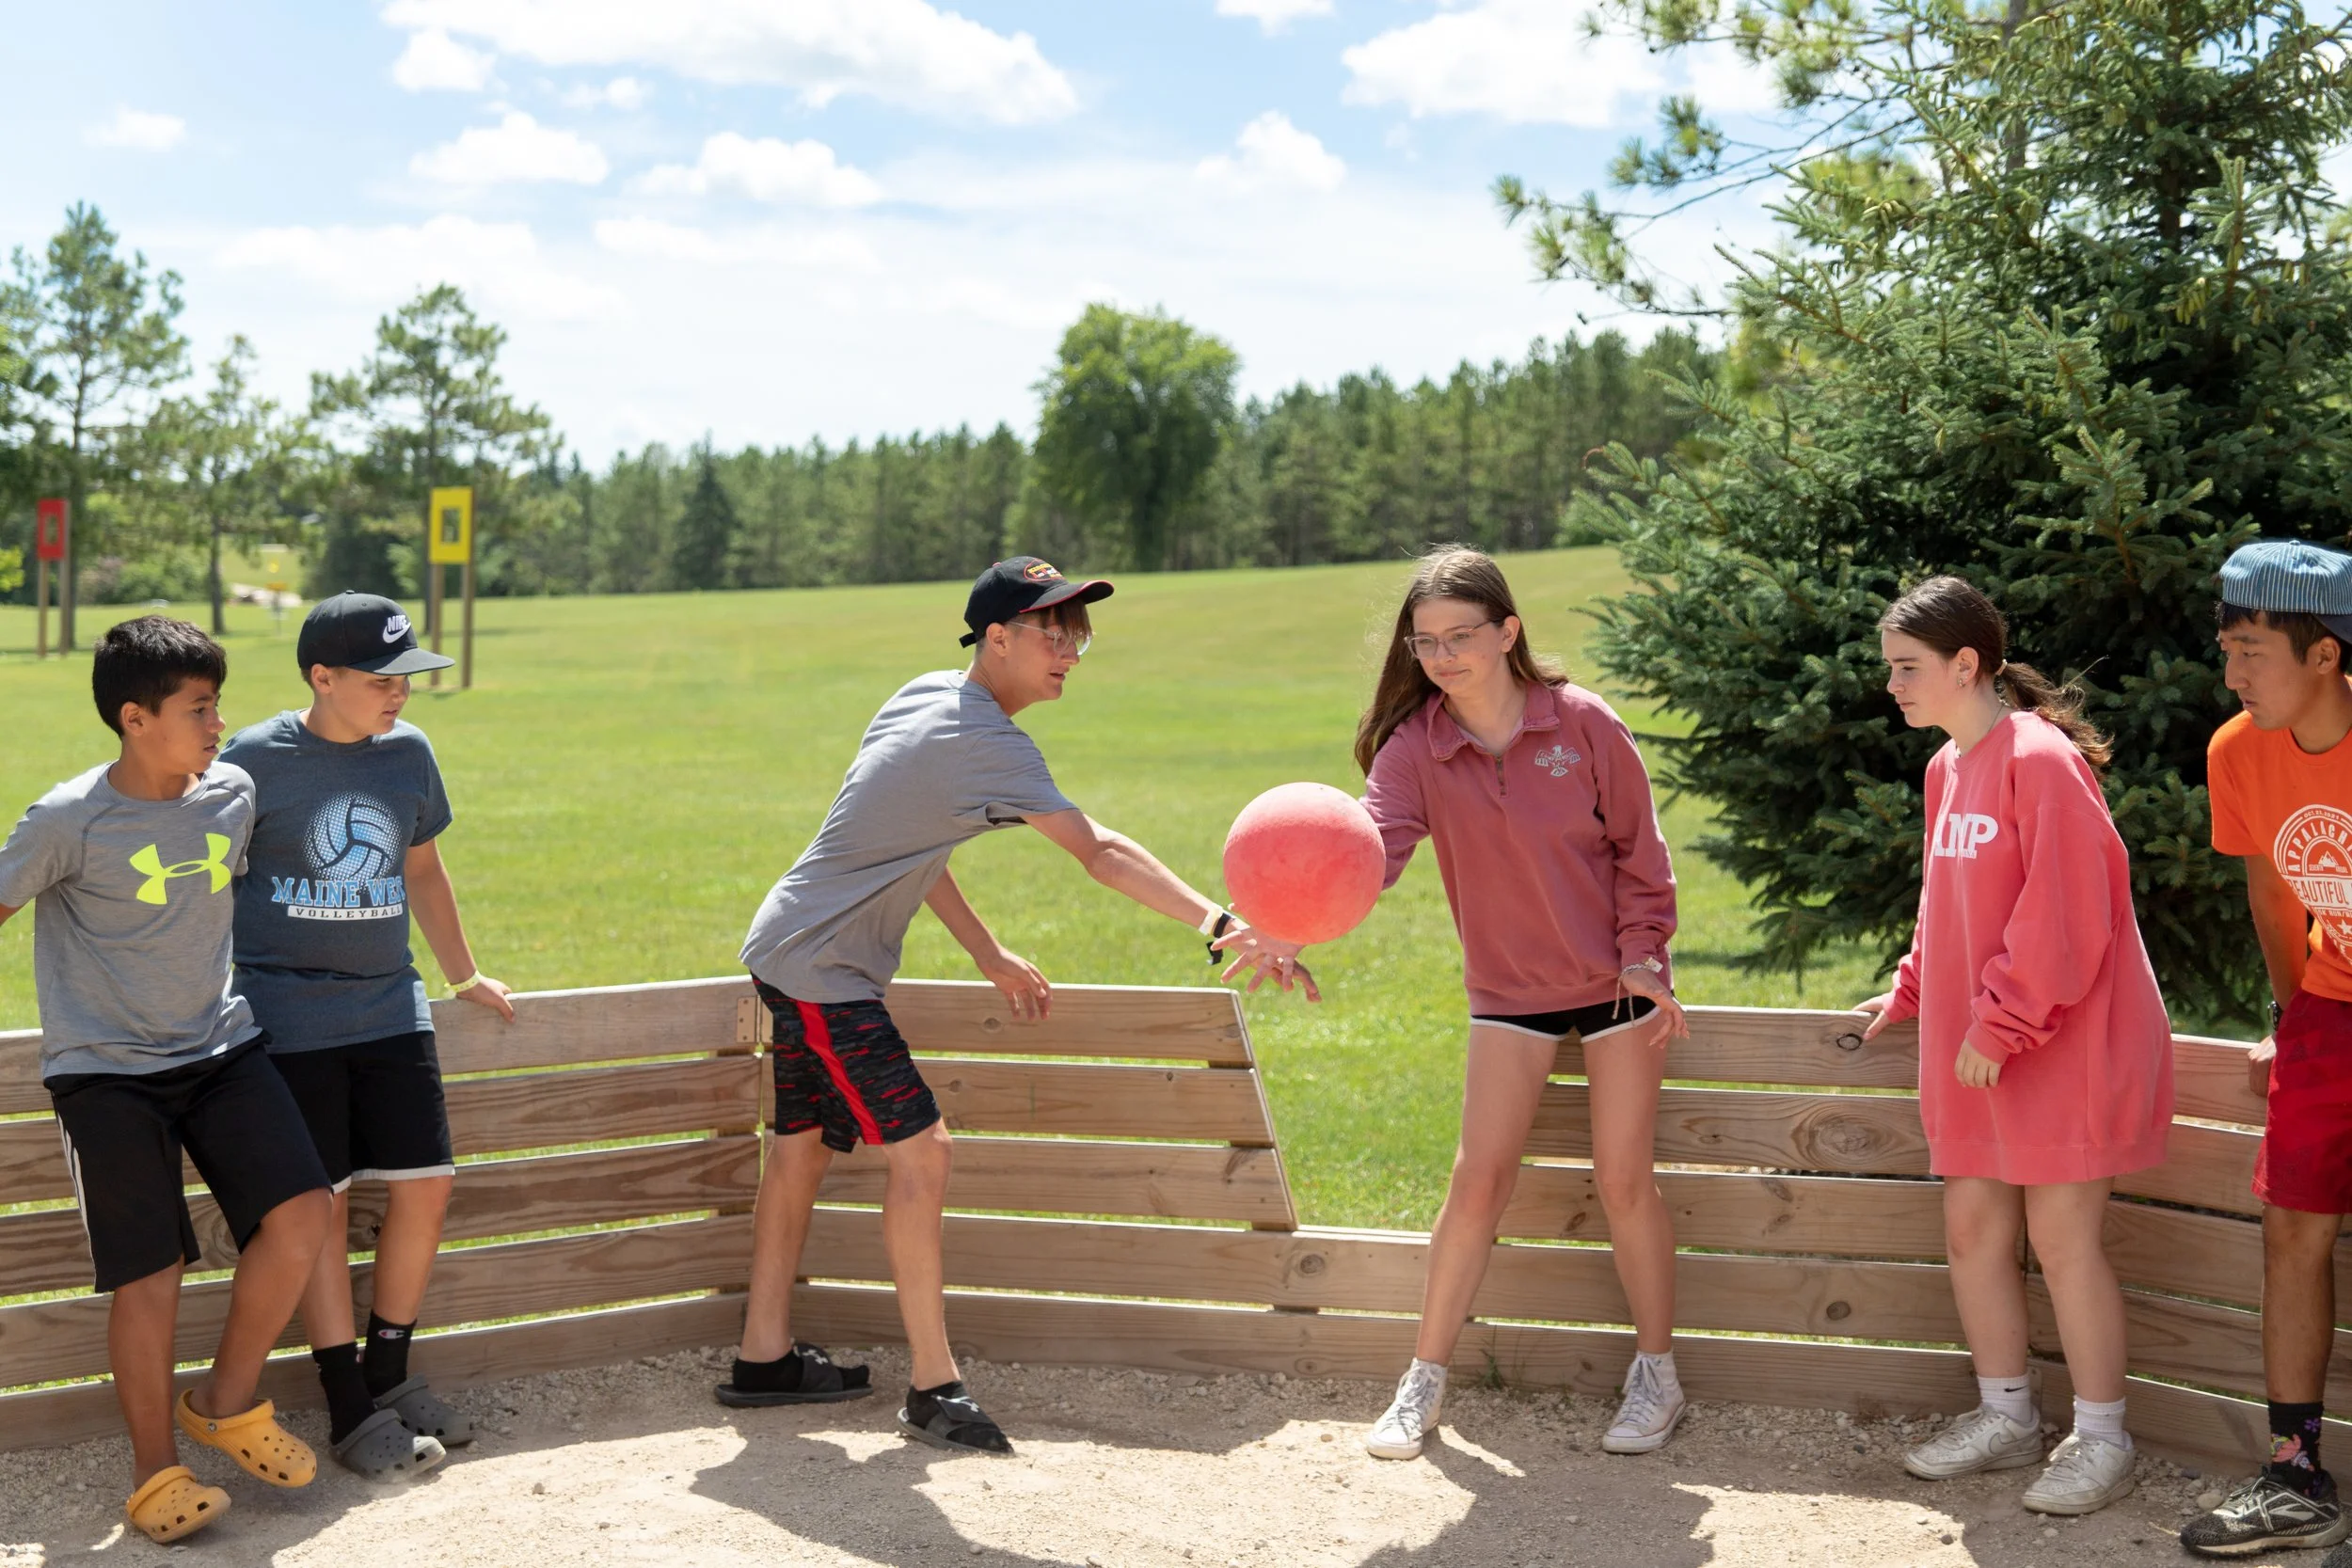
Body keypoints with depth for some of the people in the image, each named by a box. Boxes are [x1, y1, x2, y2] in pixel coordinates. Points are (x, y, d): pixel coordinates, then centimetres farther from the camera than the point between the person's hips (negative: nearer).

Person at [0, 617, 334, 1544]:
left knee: (300, 1214, -11)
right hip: (108, 1071, -4)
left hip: (220, 1049, 4)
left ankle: (228, 1402, 12)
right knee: (149, 1273, -4)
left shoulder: (234, 793, 2)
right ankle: (155, 1473, 15)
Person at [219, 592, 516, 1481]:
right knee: (320, 1206, -2)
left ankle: (389, 1376, 20)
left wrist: (464, 976, 28)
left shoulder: (408, 752, 6)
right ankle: (350, 1412, 7)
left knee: (426, 1185, 2)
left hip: (388, 1006, 5)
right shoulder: (254, 759, -9)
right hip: (288, 1015, -5)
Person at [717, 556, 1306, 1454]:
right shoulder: (987, 743, -23)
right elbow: (1099, 853, -34)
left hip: (795, 954, 10)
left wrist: (988, 955, 14)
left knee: (804, 1146, 15)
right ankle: (934, 1387, -7)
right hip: (822, 967, -10)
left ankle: (765, 1357, 25)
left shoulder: (926, 697, 7)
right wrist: (1222, 927, -43)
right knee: (919, 1149, -11)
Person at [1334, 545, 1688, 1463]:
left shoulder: (1582, 723, -13)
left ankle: (1657, 1374, 20)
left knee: (1625, 1178, 4)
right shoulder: (1414, 748, -12)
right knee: (1478, 1180, -1)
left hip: (1616, 981, -1)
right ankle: (1425, 1379, 12)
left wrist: (1643, 956, -9)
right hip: (1509, 991, 1)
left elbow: (1639, 848, -3)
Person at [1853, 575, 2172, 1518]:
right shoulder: (1946, 768, 11)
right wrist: (1913, 993, 15)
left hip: (2063, 1045, -8)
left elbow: (2064, 912, -21)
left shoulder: (2039, 758, -17)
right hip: (1973, 1049, 9)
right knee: (1972, 1227, 12)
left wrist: (2004, 1022, -20)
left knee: (2062, 1236, -1)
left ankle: (2102, 1440, 13)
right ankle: (2005, 1418, 26)